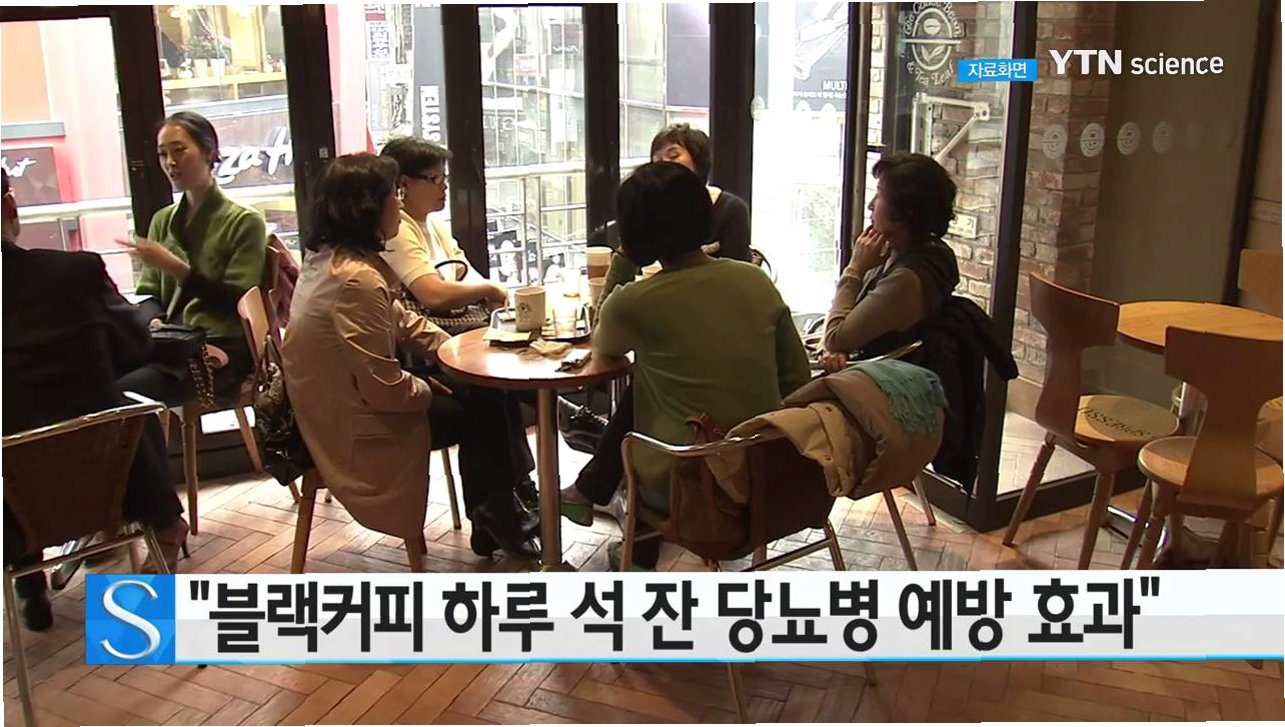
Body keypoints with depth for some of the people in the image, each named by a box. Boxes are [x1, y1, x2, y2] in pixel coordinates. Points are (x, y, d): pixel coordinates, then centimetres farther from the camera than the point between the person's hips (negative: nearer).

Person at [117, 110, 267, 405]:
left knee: (127, 388, -27)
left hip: (223, 350, -5)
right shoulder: (162, 221, 18)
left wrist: (174, 267, -14)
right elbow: (149, 294, 17)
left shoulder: (244, 221, 1)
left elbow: (238, 303, -6)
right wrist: (154, 321, -6)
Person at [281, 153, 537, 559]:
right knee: (483, 411, 3)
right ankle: (495, 517, 26)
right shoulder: (357, 279, -30)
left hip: (336, 404, 9)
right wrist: (430, 390, -10)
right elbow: (385, 389, -30)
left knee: (476, 398, 11)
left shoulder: (330, 256, 2)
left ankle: (490, 520, 21)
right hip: (353, 429, -9)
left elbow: (400, 319, 11)